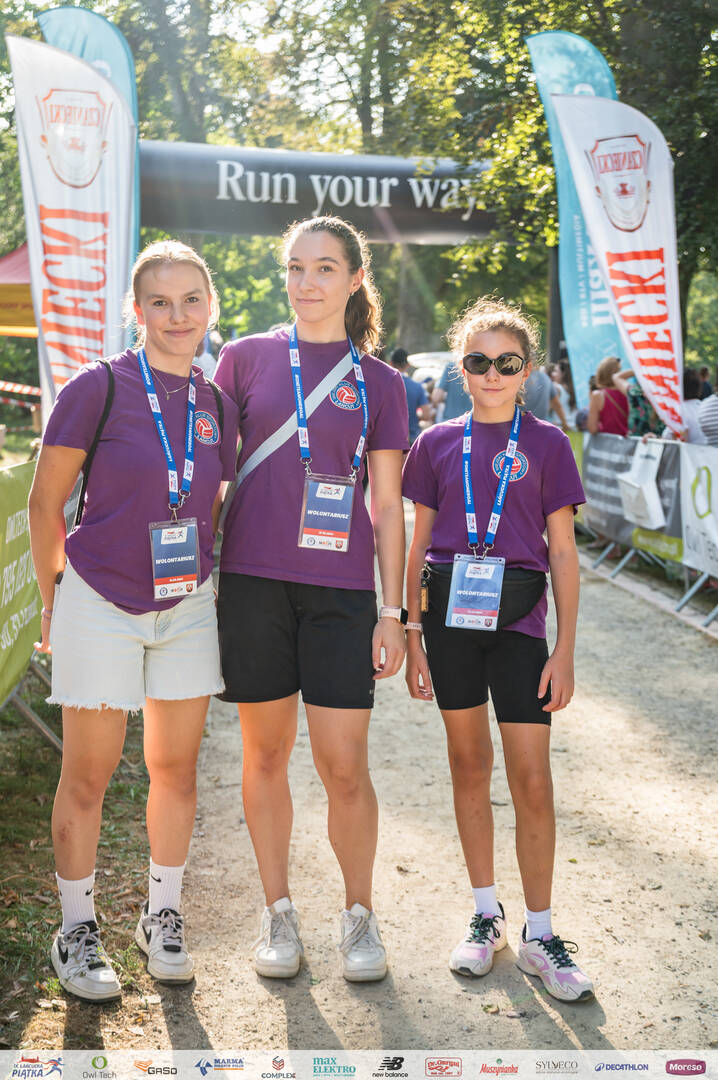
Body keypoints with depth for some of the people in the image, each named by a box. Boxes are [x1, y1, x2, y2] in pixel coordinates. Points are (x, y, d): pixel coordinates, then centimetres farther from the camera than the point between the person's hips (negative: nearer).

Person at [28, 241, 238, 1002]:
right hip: (100, 604, -4)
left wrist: (205, 579, 11)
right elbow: (46, 502, -5)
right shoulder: (97, 387, -12)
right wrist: (54, 600, 0)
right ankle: (76, 931, 23)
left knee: (176, 768, 12)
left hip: (188, 606, 4)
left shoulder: (217, 405, 2)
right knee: (88, 774, 5)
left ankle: (162, 917, 31)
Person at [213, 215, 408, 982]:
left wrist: (392, 611, 1)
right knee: (266, 752, 8)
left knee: (343, 765, -2)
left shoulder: (379, 383, 7)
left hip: (341, 587, -1)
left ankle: (359, 915, 20)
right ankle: (278, 913, 25)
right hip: (252, 578, 1)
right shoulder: (246, 358, 7)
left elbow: (387, 508, 6)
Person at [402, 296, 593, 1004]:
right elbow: (417, 547, 9)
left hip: (519, 622, -2)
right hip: (449, 617, 2)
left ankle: (539, 934, 13)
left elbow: (563, 553, 1)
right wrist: (412, 638, 5)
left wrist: (565, 649, -3)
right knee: (469, 766, 12)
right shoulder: (437, 443, 6)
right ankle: (486, 913, 27)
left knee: (532, 781, -2)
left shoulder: (546, 444, 2)